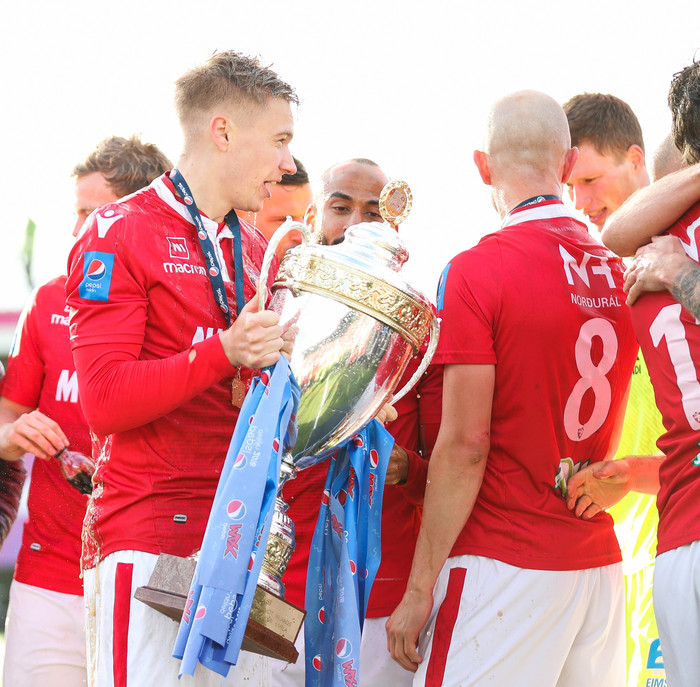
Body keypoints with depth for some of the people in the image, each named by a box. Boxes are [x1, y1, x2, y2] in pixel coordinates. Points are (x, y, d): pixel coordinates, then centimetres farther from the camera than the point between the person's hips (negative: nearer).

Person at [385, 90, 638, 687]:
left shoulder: (478, 271, -11)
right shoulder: (622, 273, 7)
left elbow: (465, 444, -14)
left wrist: (420, 588, -10)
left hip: (503, 564, -7)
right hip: (600, 562, 7)